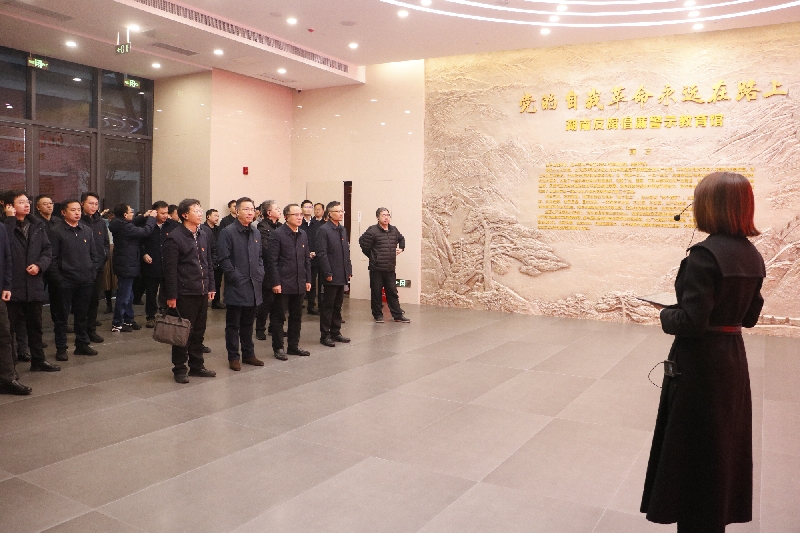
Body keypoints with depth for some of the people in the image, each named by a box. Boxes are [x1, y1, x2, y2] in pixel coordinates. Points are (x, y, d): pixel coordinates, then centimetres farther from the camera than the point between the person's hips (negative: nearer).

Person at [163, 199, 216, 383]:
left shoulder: (204, 235, 11)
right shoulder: (174, 237, -10)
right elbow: (170, 270, -12)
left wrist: (211, 287, 11)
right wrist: (171, 296, -14)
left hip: (202, 292, 7)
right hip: (185, 293, -6)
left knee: (199, 332, 14)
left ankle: (197, 366, 25)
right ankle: (180, 369, 14)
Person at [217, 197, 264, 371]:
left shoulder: (256, 233, 13)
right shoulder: (228, 232, -8)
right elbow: (223, 259, -13)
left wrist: (260, 274, 5)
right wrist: (236, 277, -15)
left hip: (253, 286, 6)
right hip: (236, 287, -6)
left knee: (248, 323, 15)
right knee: (233, 324, 4)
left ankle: (248, 354, 24)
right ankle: (233, 357, 12)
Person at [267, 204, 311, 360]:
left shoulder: (303, 235, 10)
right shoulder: (277, 234, -8)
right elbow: (273, 260, -11)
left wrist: (308, 280, 7)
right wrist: (275, 282, -15)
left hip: (299, 284, 6)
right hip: (283, 283, -6)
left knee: (296, 316, 13)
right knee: (278, 317, 4)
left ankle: (293, 346, 24)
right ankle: (278, 348, 14)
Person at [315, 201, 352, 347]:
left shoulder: (343, 230, 14)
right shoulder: (323, 230, -9)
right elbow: (321, 253, -15)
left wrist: (349, 270, 10)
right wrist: (328, 273, -17)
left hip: (342, 275, 7)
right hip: (331, 276, -7)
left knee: (337, 306, 14)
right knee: (327, 306, 1)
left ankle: (336, 332, 23)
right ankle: (325, 335, 9)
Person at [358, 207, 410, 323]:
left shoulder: (394, 230, 9)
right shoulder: (372, 231, -10)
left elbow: (402, 239, 28)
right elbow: (363, 242, -11)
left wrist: (401, 248, 10)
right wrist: (372, 256, -3)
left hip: (390, 268, 5)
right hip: (376, 268, -5)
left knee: (392, 292, 10)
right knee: (376, 292, 4)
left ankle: (398, 315, 15)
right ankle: (378, 315, 16)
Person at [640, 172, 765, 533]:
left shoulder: (705, 254, -21)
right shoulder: (752, 255, 4)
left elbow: (691, 321, -24)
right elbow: (749, 316, 11)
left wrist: (666, 315, -6)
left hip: (700, 362, -8)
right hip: (733, 358, 8)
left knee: (694, 447, 6)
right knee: (724, 442, 21)